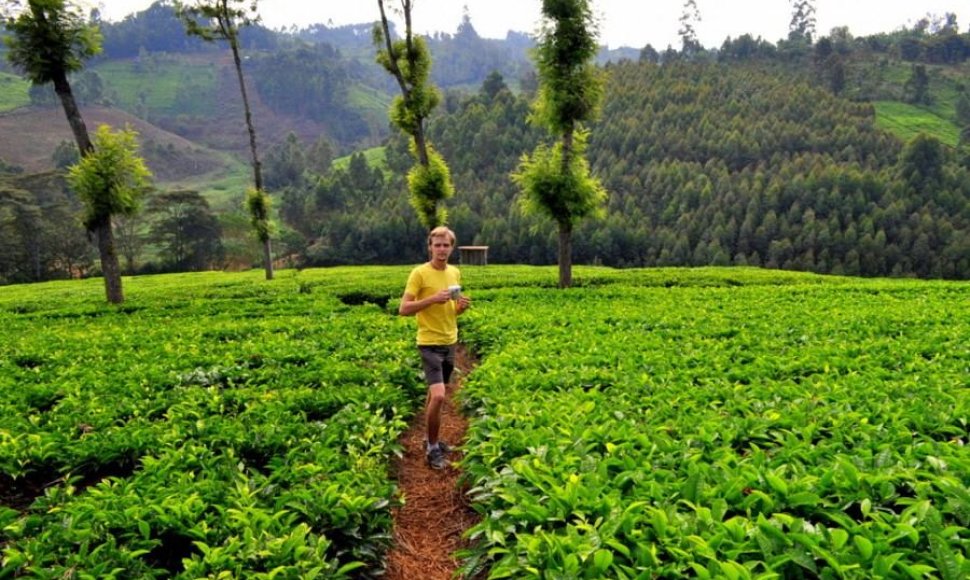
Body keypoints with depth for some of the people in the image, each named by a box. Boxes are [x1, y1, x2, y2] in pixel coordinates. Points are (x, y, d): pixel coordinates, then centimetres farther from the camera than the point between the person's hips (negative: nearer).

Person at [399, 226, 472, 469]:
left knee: (434, 394, 17)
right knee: (438, 396, -15)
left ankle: (431, 439, 31)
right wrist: (432, 298, -25)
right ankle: (432, 448, 2)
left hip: (450, 342, 7)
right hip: (430, 343, -6)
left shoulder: (455, 273, 8)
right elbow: (403, 309, -15)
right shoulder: (419, 273, -12)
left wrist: (462, 306, -4)